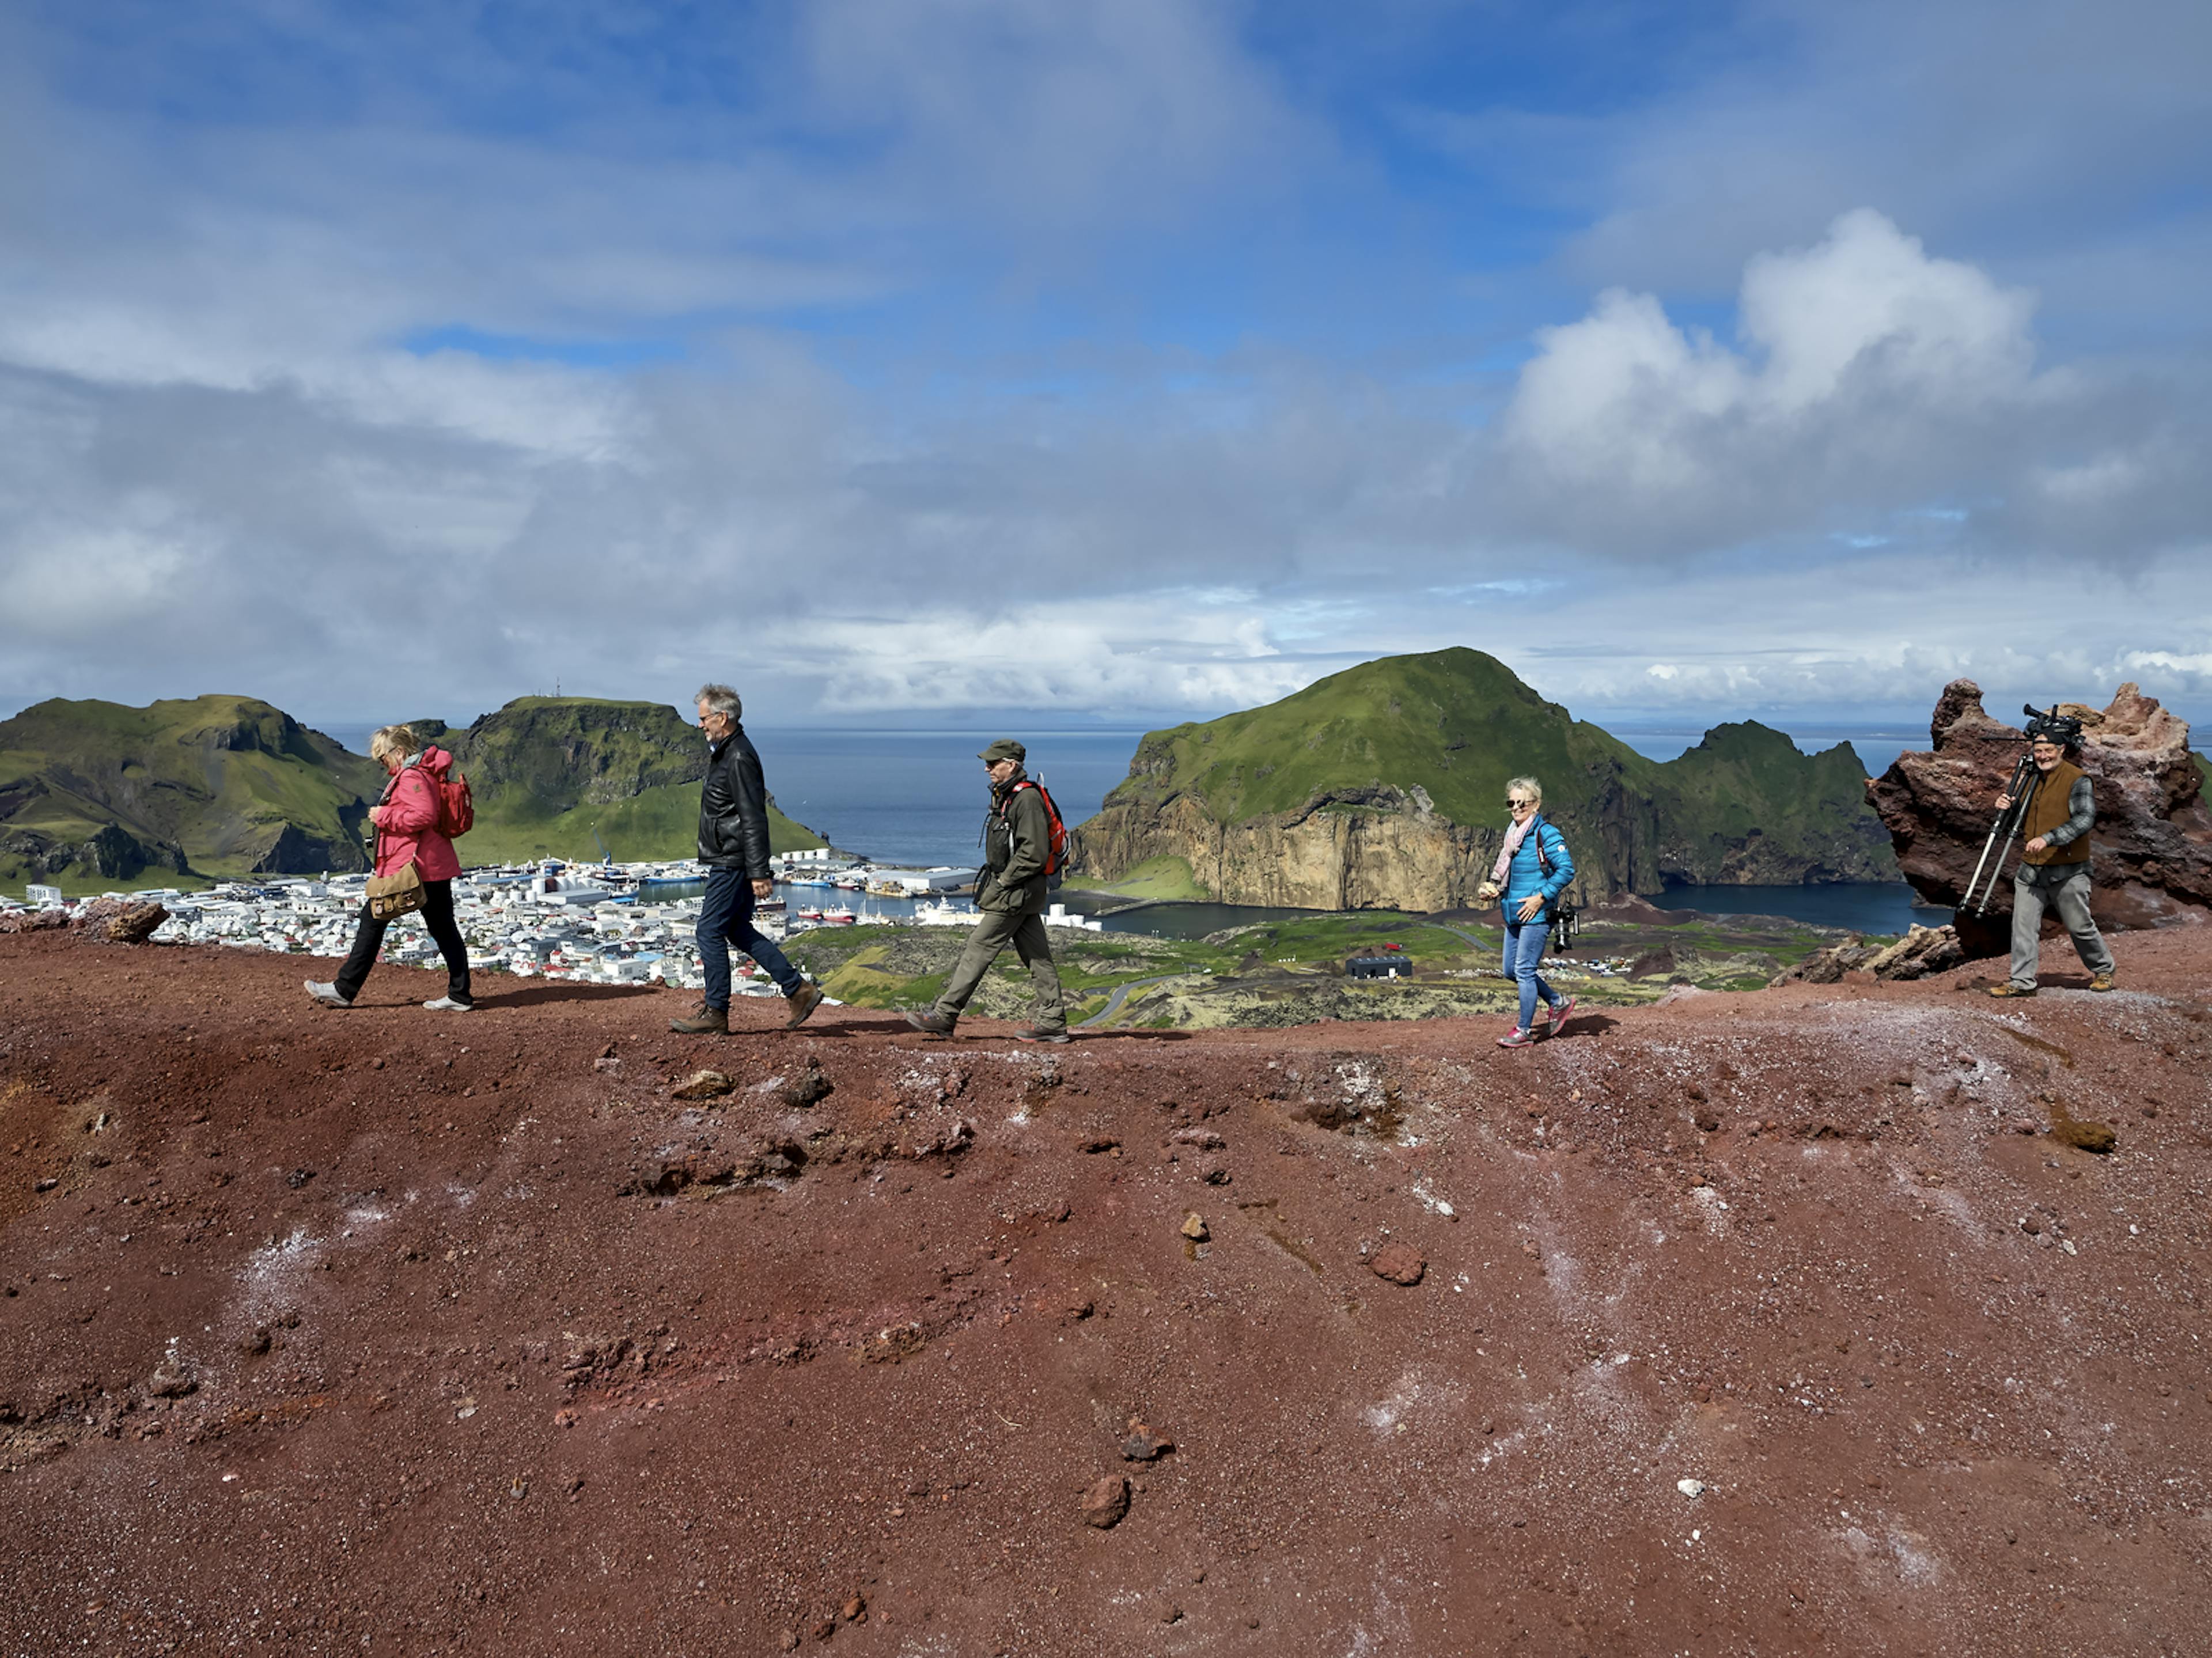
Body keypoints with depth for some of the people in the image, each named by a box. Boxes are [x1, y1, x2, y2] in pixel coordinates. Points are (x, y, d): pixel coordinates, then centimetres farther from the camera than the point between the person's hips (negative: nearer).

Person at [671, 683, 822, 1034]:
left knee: (710, 932, -4)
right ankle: (798, 990, 14)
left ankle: (716, 1013, 4)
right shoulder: (723, 752, 15)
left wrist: (759, 873, -24)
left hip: (732, 863, -11)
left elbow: (754, 820, -22)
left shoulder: (739, 759, -18)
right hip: (728, 860, 11)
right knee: (738, 931, 13)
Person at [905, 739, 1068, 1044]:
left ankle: (944, 1016, -2)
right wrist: (992, 880, 14)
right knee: (1036, 955, 9)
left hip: (1015, 893, -10)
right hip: (1015, 890, 10)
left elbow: (1034, 854, -23)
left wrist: (1003, 881, -16)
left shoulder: (1027, 799, -17)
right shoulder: (1007, 796, 14)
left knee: (979, 949, -6)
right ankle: (1053, 1023, 12)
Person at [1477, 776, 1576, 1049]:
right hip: (1513, 916, 9)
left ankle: (1524, 1031, 5)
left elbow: (1567, 870, -17)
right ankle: (1559, 1003, 30)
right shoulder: (1513, 834, 13)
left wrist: (1540, 897, -20)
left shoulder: (1546, 835, -12)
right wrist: (1494, 889, 7)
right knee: (1511, 970, 13)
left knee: (1524, 970, -6)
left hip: (1537, 915, -9)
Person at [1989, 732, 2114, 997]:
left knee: (2080, 926, 7)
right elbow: (2021, 824, 20)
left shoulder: (2078, 780, -9)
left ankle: (2103, 970, 30)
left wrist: (2048, 838, -32)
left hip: (2067, 872, -5)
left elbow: (2085, 819, -22)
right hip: (2031, 870, 5)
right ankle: (2021, 982, 6)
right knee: (2023, 926, 0)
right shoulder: (2031, 778, 11)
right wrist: (2006, 808, -3)